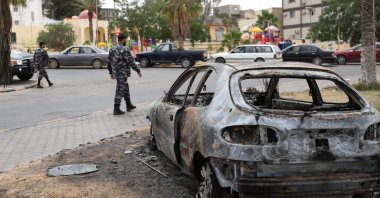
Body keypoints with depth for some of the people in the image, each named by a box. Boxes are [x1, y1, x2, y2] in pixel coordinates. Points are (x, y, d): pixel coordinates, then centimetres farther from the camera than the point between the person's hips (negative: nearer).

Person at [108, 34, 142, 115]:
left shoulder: (112, 49, 9)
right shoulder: (124, 50, -17)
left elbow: (109, 62, 14)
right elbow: (131, 62, -16)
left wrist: (111, 72, 23)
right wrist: (138, 71, -6)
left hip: (116, 72, 9)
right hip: (122, 73, -9)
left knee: (125, 87, 20)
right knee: (120, 90, -2)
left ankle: (129, 105, 29)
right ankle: (116, 109, 3)